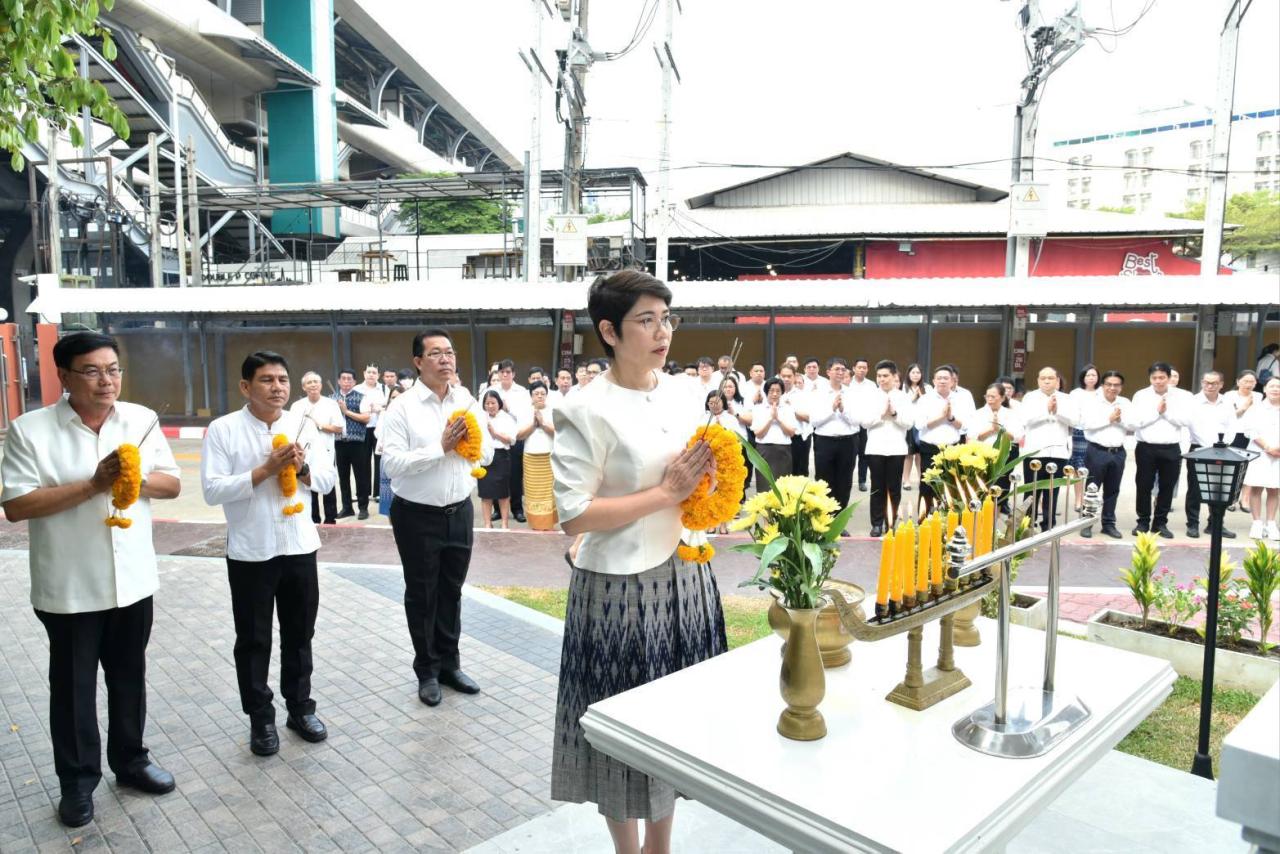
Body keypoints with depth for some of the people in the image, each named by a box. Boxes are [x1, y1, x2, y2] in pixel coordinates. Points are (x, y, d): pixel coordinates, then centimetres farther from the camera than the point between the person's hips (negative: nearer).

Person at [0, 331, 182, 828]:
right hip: (69, 588, -3)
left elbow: (172, 485, 3)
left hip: (133, 580, 3)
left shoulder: (143, 420, 0)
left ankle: (130, 760, 35)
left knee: (129, 678, 17)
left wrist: (139, 479, -18)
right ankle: (77, 781, 28)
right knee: (73, 686, 12)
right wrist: (93, 485, -23)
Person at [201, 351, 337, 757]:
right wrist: (265, 470, -21)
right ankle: (260, 719, 26)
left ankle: (300, 708, 32)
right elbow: (212, 491, -15)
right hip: (249, 552, -3)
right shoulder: (223, 430, -9)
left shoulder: (303, 426, 2)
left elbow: (327, 480, 3)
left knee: (299, 634, 15)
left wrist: (302, 468, -17)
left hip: (299, 546, 3)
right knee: (253, 640, 10)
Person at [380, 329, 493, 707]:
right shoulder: (403, 407, -12)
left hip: (460, 511, 4)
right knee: (421, 595, 11)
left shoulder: (468, 401, 1)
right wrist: (440, 447, -23)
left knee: (452, 591, 17)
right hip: (418, 516, -4)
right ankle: (426, 670, 27)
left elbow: (487, 453, 5)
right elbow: (392, 463, -21)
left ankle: (449, 663, 33)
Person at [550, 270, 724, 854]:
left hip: (684, 578, 7)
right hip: (621, 589, -6)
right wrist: (666, 493, -19)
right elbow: (573, 516, -19)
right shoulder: (589, 411, -15)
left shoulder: (682, 392, 5)